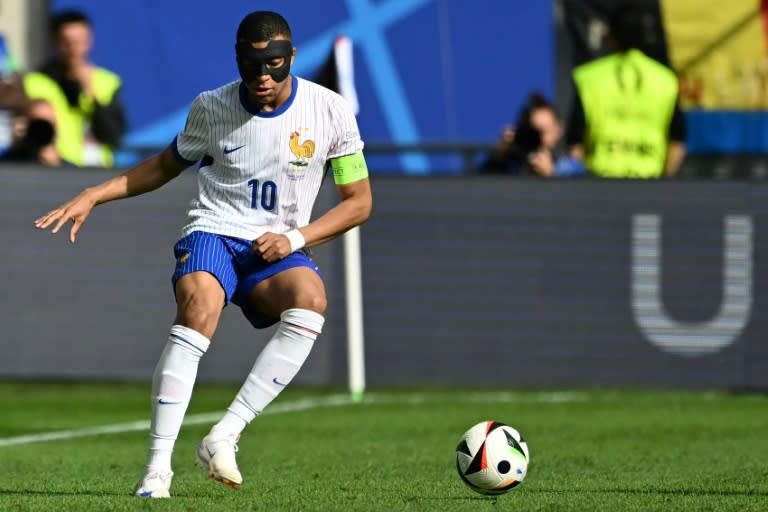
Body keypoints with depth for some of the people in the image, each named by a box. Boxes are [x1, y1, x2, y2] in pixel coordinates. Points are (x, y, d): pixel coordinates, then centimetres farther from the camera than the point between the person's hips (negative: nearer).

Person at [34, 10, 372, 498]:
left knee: (310, 300, -35)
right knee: (199, 308, -35)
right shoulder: (211, 108, 0)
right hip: (214, 233, -1)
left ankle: (224, 436, -32)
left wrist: (296, 238, -10)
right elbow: (167, 165, 18)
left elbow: (359, 201, 5)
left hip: (277, 251, 1)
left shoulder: (331, 110, -3)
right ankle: (158, 466, -33)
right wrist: (92, 196, 7)